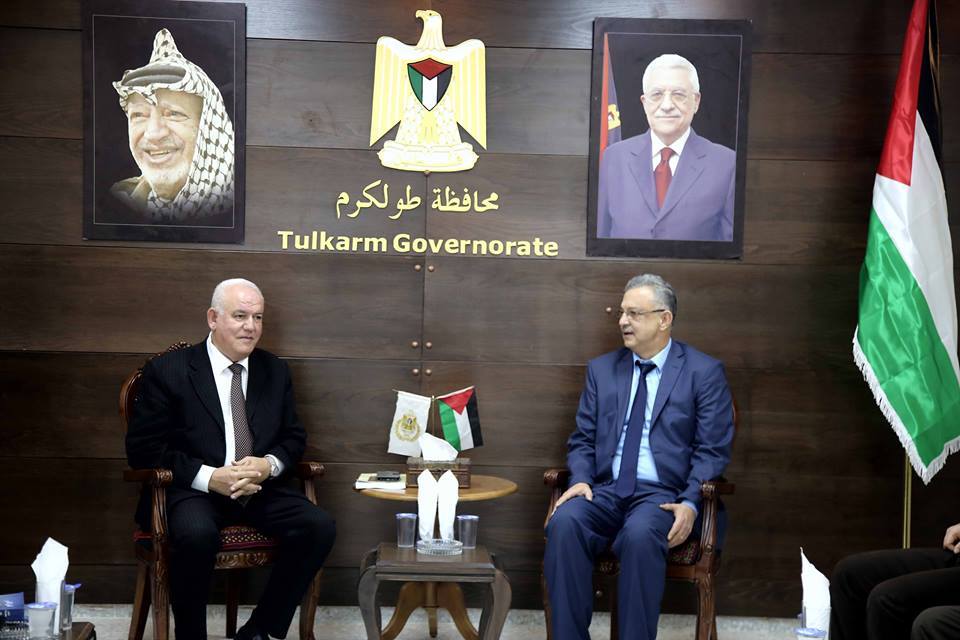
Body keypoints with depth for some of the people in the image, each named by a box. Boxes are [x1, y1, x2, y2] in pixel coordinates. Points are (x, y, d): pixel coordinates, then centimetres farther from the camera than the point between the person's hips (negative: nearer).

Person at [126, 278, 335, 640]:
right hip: (191, 491, -4)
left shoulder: (275, 371, 10)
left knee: (319, 527, -21)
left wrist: (269, 465, -11)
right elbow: (143, 448, -7)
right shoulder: (168, 371, -4)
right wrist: (209, 477, -20)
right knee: (197, 535, -37)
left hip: (260, 488, 4)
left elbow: (294, 438, 14)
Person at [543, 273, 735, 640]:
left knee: (640, 534, -37)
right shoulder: (601, 369, 16)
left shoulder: (704, 372, 4)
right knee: (564, 523, -29)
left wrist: (690, 502, -15)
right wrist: (581, 478, -6)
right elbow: (582, 440, 15)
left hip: (662, 495, -3)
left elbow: (713, 449, 0)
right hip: (605, 490, 3)